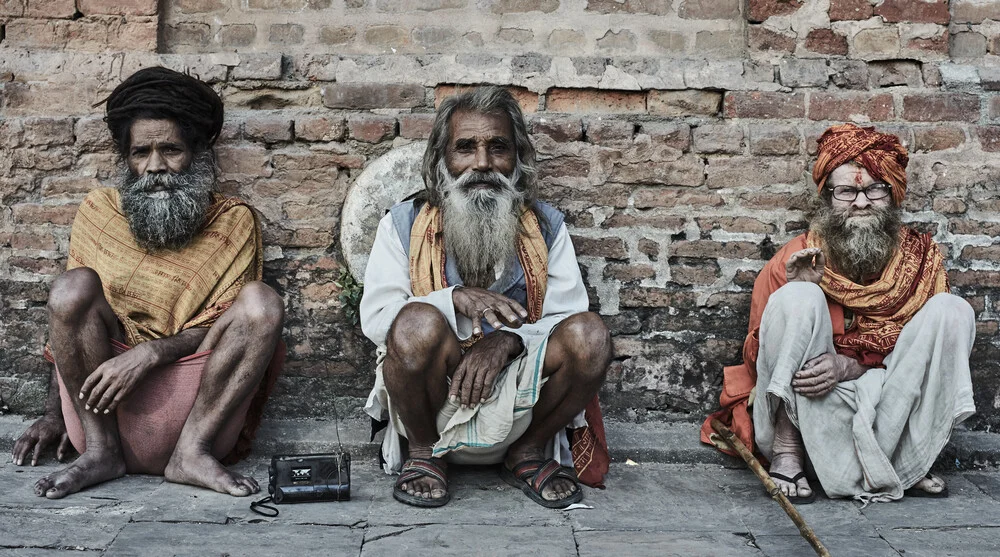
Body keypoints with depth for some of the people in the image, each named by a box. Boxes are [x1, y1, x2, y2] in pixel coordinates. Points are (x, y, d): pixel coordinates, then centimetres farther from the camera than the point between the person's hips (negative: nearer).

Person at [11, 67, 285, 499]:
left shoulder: (234, 221, 5)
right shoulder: (98, 212, 10)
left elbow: (225, 327, -3)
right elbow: (70, 316, 13)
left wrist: (149, 353, -19)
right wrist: (53, 413, 8)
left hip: (199, 404, -1)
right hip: (104, 407, 1)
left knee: (262, 302, -22)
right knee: (72, 286, -20)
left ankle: (193, 451, -23)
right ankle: (100, 452, -16)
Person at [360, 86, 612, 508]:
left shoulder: (546, 226, 8)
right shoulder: (404, 223, 3)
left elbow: (569, 315, 0)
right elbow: (375, 317, -5)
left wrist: (508, 340, -20)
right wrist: (455, 297, -22)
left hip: (515, 403, 2)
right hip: (434, 404, -1)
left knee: (590, 335, -25)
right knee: (418, 322, -33)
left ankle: (528, 452, 0)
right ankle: (423, 453, -5)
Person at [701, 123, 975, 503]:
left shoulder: (921, 258, 1)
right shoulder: (794, 260, -5)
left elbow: (924, 347, -2)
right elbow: (757, 353, -4)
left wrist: (848, 366, -22)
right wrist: (795, 293, -23)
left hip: (888, 399, 2)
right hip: (799, 412, -2)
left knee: (952, 310, -14)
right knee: (798, 298, -27)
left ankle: (905, 460, -15)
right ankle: (787, 454, -20)